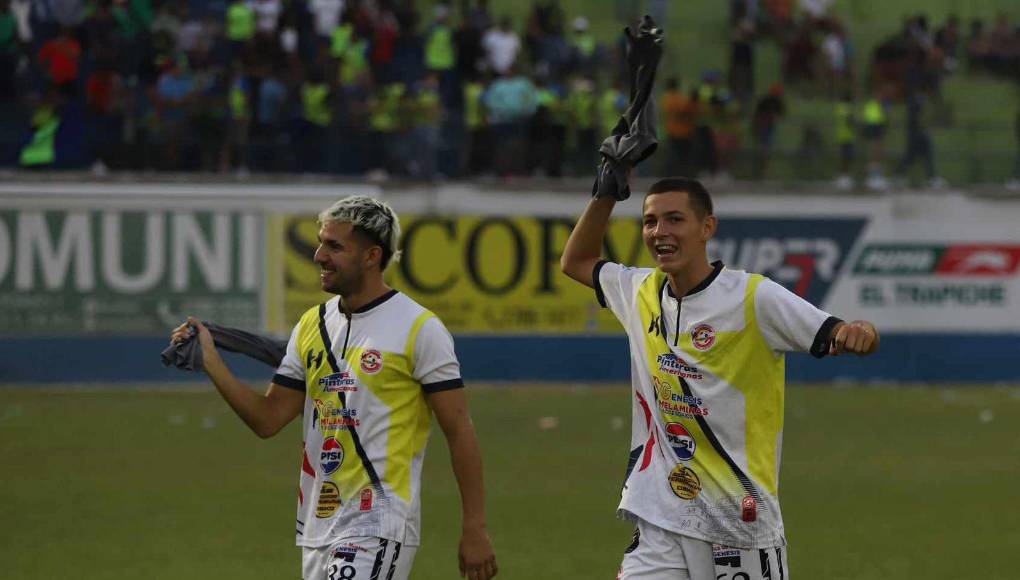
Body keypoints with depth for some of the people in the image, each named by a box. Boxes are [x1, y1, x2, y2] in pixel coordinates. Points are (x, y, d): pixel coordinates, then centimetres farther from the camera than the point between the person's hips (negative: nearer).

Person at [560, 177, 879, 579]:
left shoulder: (752, 297, -10)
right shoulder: (642, 292, 9)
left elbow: (836, 335, -17)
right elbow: (575, 262, 26)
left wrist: (859, 332, -41)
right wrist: (606, 192, 14)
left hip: (741, 521, -5)